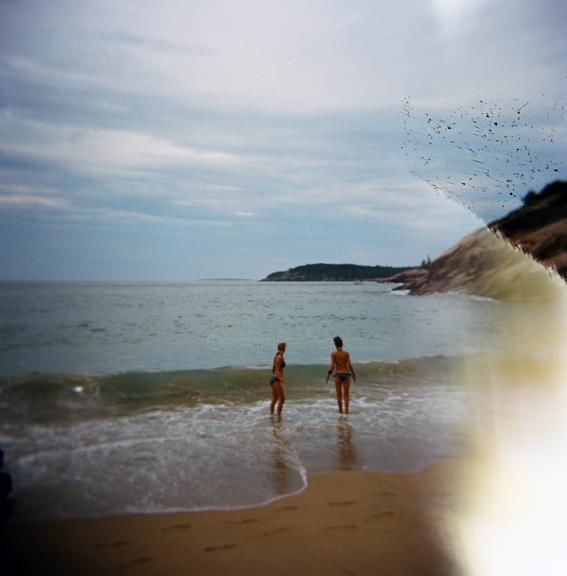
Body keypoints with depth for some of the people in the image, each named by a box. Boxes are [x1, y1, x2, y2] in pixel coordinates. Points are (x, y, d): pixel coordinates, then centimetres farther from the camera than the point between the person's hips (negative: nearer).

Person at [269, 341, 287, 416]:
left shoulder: (277, 356, 14)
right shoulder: (280, 357, -14)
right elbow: (277, 370, -19)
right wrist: (282, 381, -24)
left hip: (274, 379, 9)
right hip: (277, 380, -9)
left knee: (274, 399, 13)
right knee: (282, 399, -4)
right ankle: (278, 416, -1)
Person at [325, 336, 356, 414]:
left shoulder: (333, 354, -5)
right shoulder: (346, 353, -3)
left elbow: (332, 366, -11)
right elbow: (349, 365, -8)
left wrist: (328, 375, -1)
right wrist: (354, 374, 7)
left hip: (338, 375, 0)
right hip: (346, 374, 0)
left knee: (339, 394, 11)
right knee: (346, 394, 7)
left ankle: (340, 411, 16)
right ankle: (346, 410, -1)